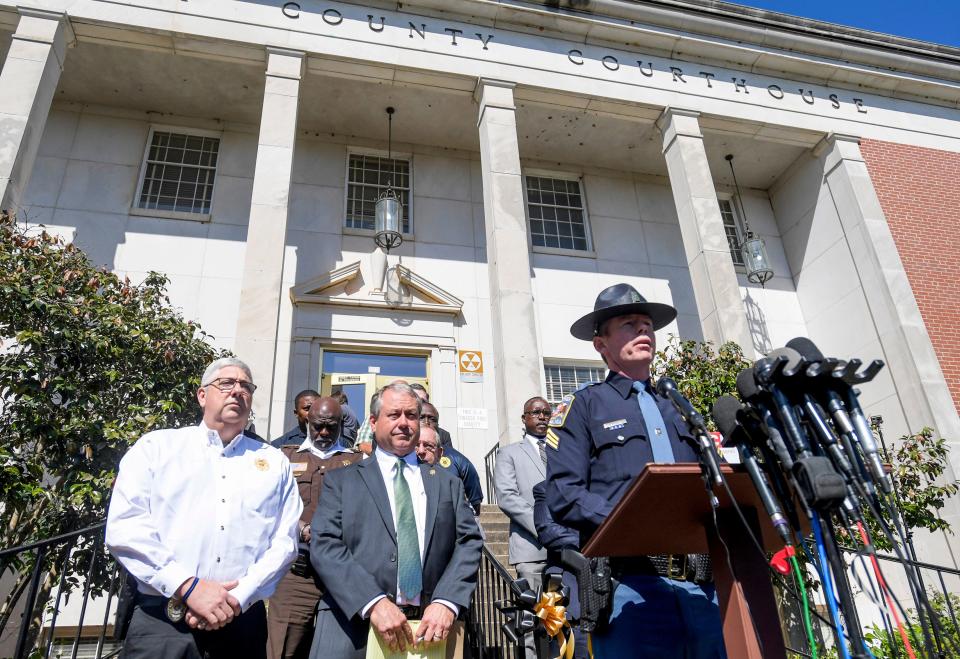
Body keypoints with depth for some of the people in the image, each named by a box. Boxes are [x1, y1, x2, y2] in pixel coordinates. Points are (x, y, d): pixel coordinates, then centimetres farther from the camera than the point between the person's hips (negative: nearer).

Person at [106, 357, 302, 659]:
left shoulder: (275, 462, 8)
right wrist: (189, 587, -14)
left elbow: (283, 541, 2)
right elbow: (125, 527, -6)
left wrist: (237, 597, -12)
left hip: (242, 621, 2)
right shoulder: (156, 446, 4)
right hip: (160, 621, -1)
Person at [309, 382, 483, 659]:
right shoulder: (341, 481, 6)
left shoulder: (448, 483, 11)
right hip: (355, 622, -1)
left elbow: (468, 542, 4)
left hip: (430, 626, 2)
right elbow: (324, 545, -5)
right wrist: (374, 602, -18)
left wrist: (446, 602, -13)